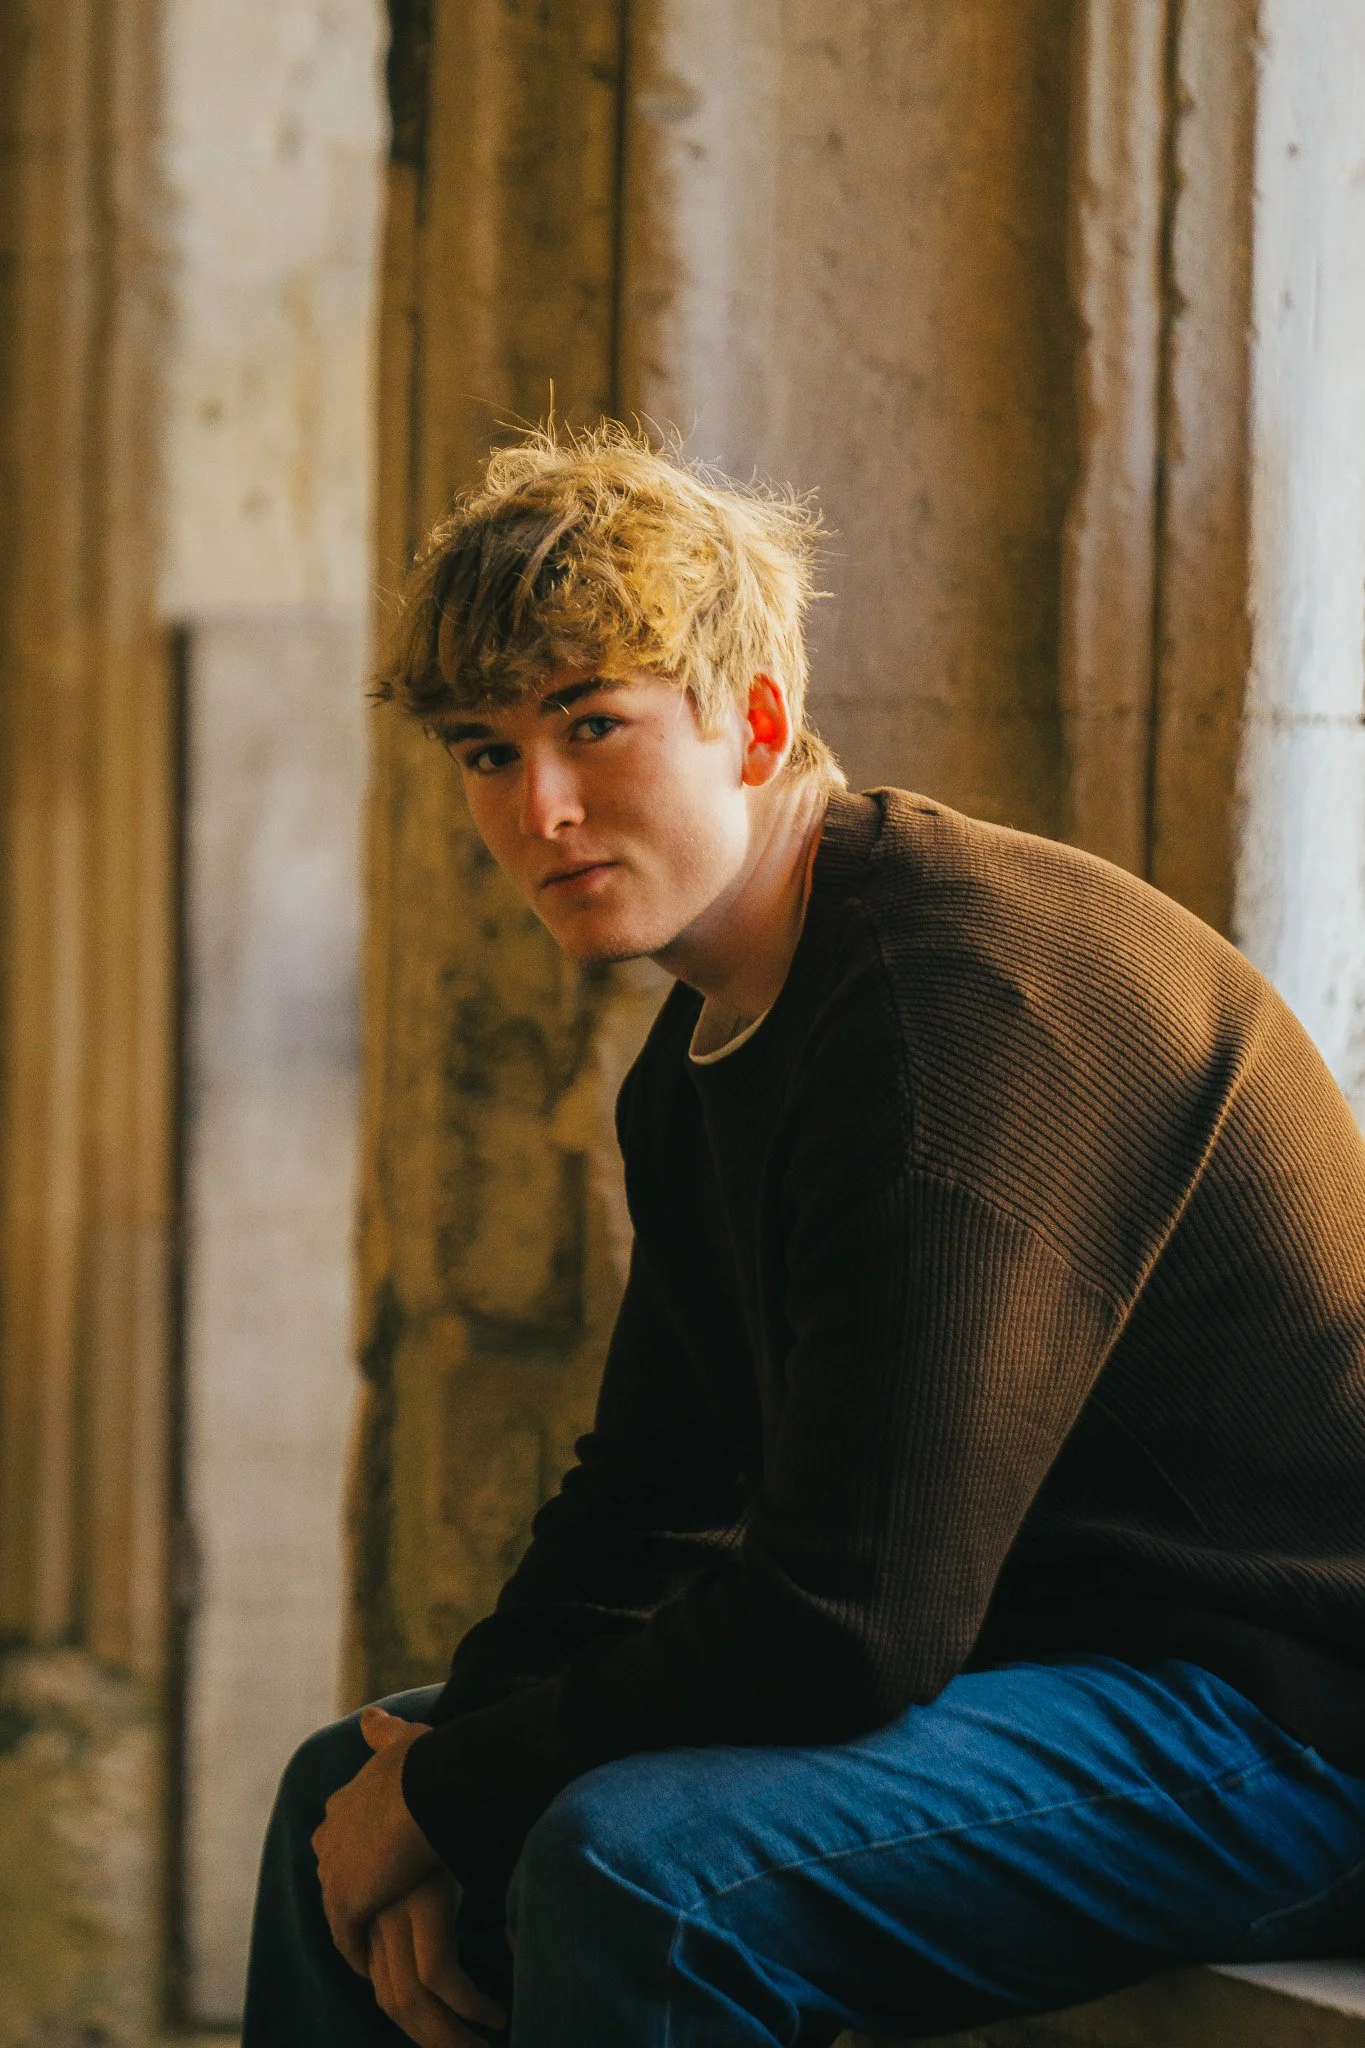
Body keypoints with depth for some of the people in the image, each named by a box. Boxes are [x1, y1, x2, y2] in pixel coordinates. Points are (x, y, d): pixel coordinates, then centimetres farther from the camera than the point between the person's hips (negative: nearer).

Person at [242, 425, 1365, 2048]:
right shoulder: (707, 1047, 9)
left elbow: (846, 1625, -28)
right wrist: (445, 1768, -3)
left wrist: (450, 1791, -16)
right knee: (348, 1791, 11)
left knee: (640, 1869, -32)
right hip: (1020, 1653, 10)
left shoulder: (964, 994, -24)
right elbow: (648, 1501, 15)